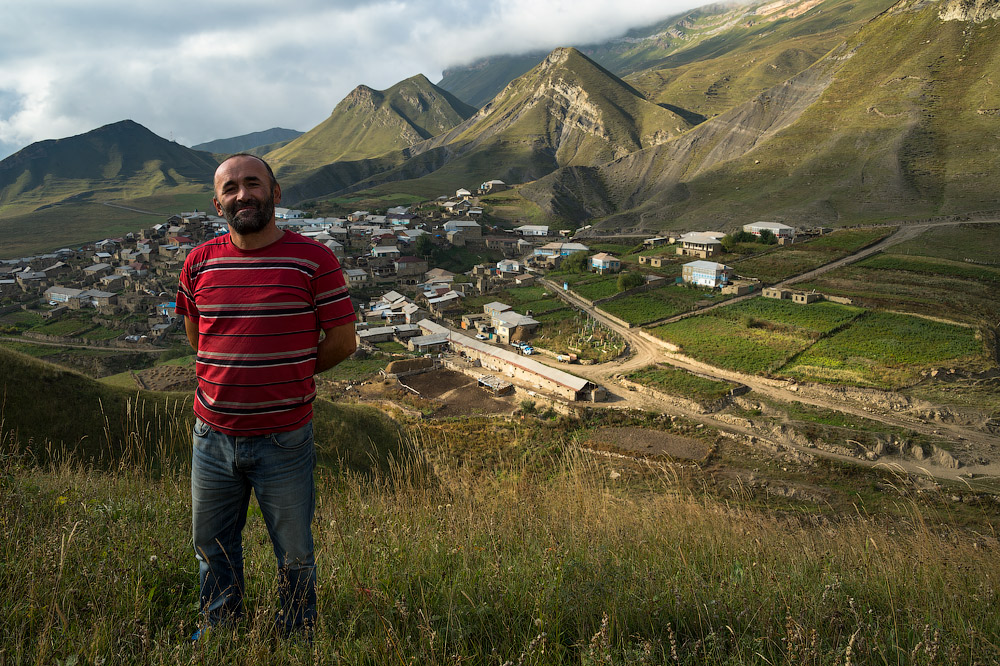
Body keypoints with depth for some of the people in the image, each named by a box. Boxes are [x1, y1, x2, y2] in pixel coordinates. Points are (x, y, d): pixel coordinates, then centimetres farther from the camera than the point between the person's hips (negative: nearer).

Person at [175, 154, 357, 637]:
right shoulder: (200, 262, 2)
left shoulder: (313, 260, -10)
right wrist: (244, 372, 9)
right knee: (211, 545, 22)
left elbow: (343, 341, -6)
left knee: (295, 555, 14)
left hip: (284, 440, -4)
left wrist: (288, 377, 1)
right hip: (213, 434, 4)